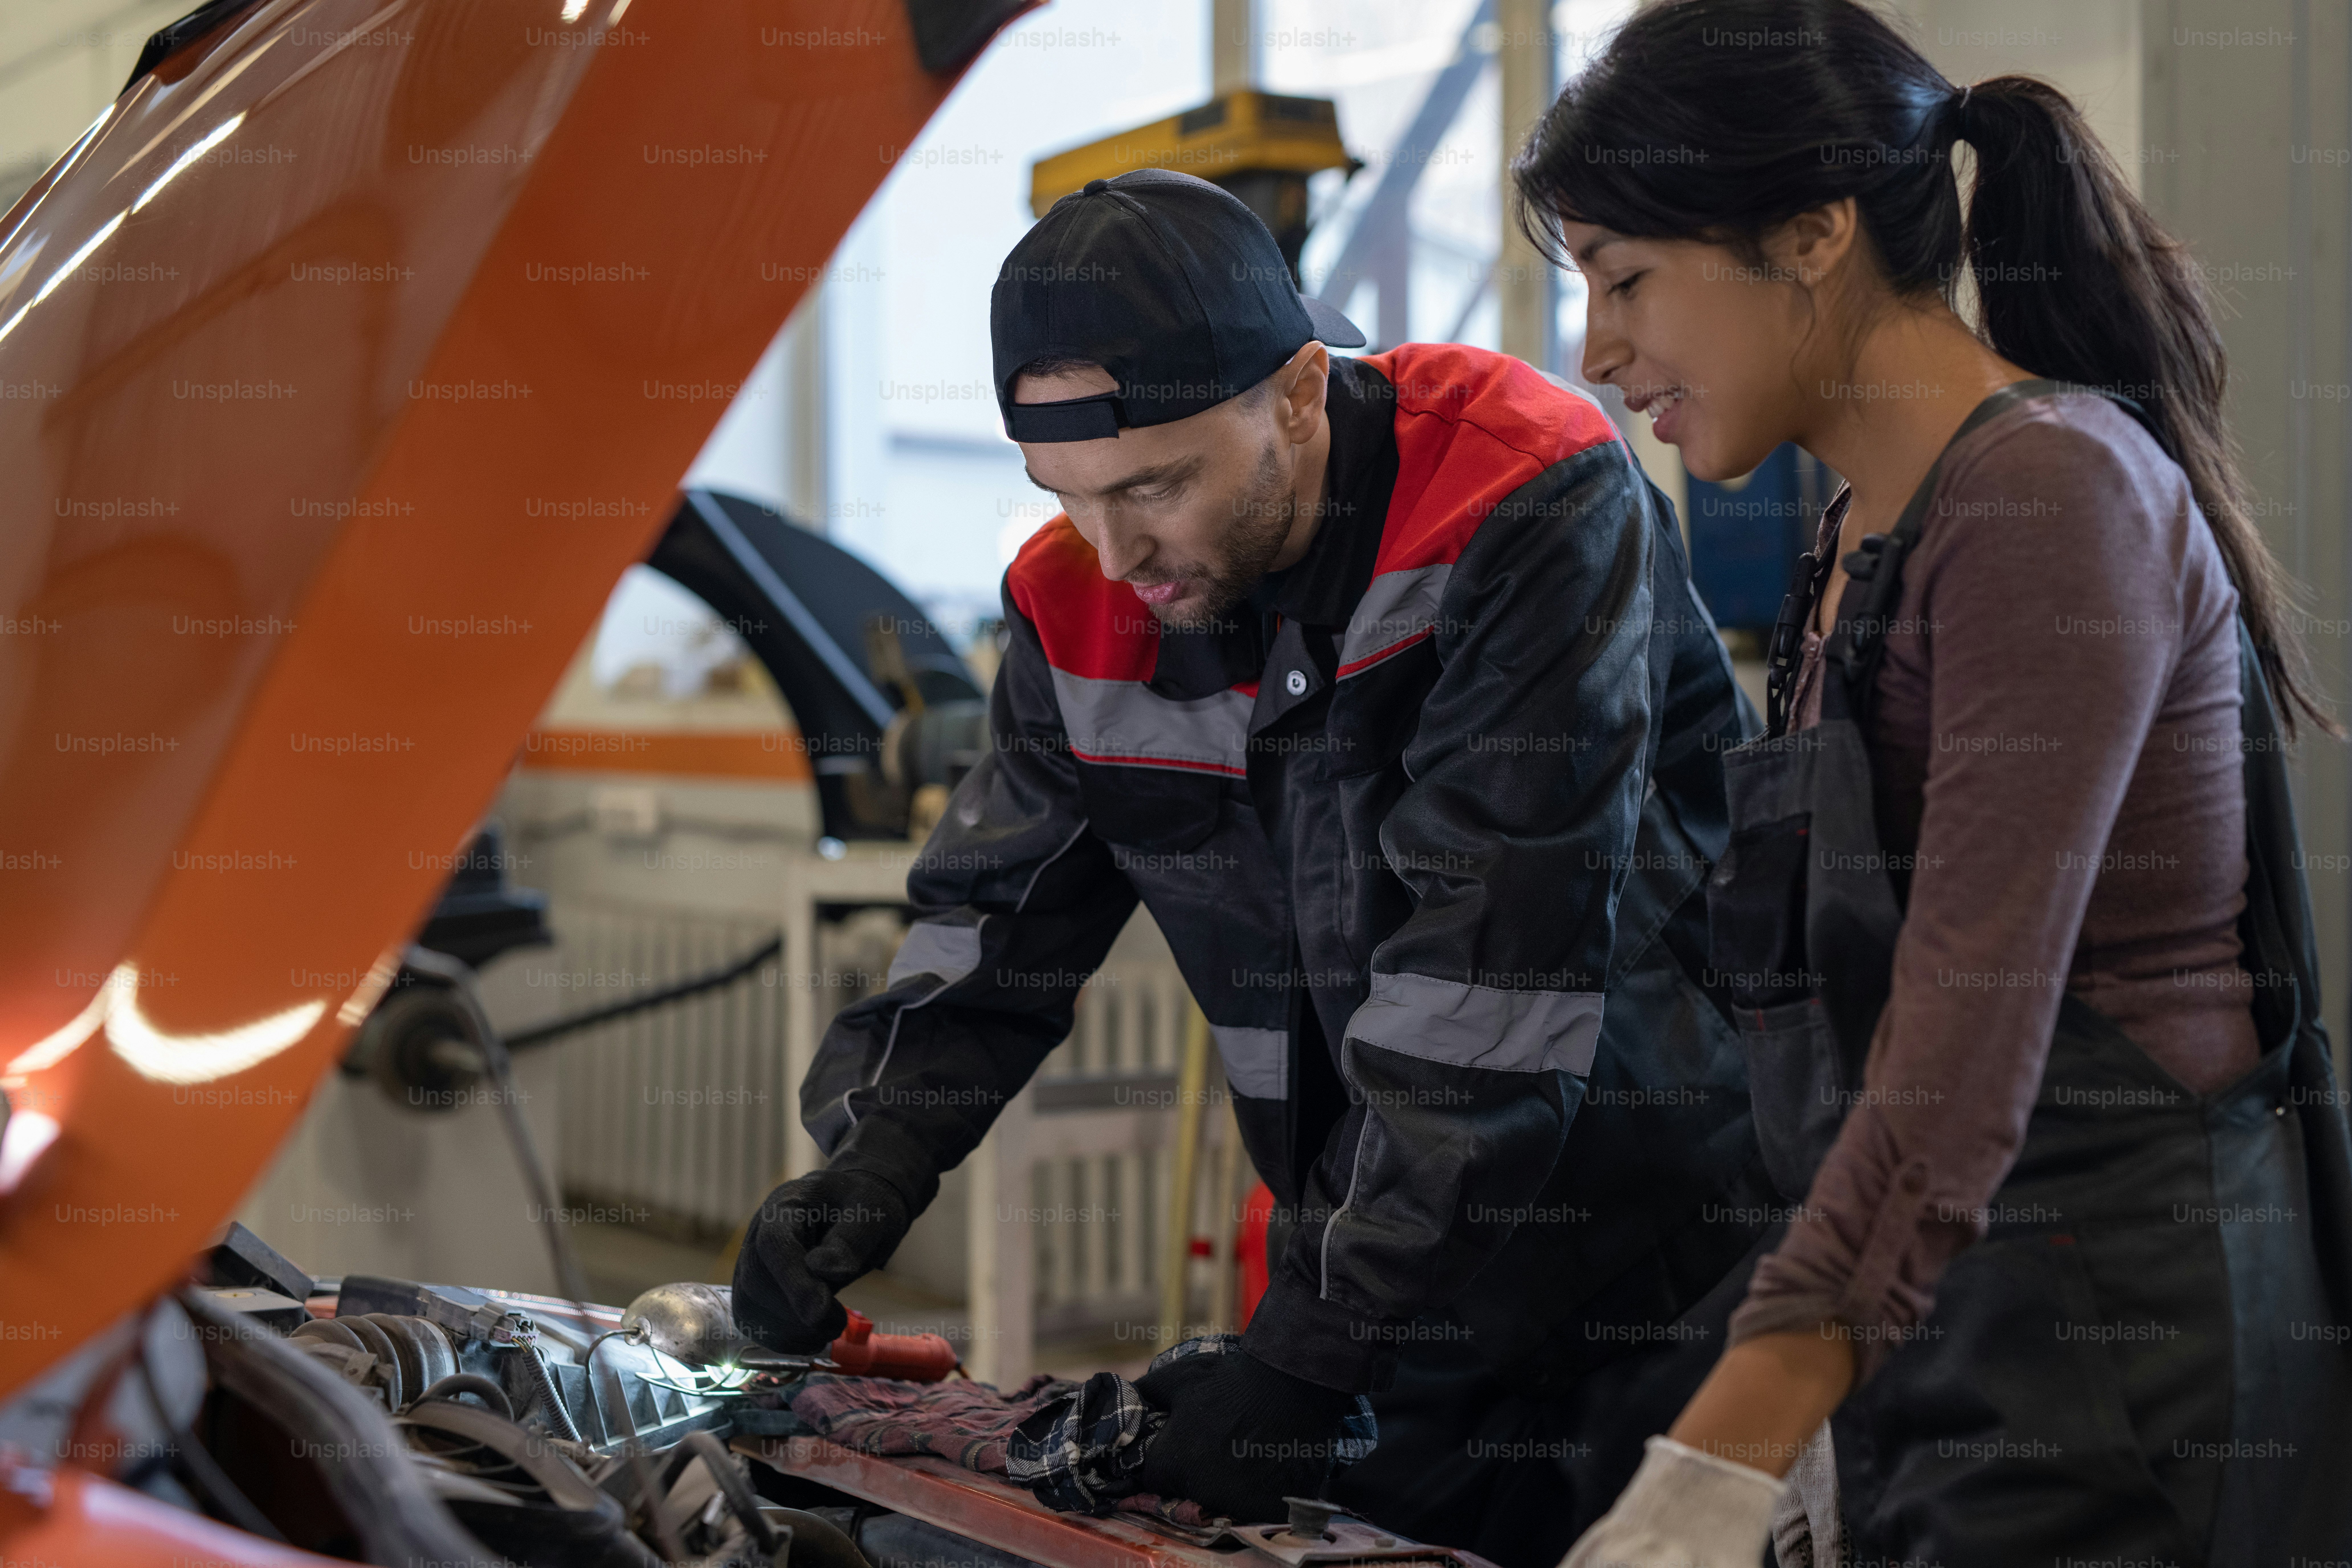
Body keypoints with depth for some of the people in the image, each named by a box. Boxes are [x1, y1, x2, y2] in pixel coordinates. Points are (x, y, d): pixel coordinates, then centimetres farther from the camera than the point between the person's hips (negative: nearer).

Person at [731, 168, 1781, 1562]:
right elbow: (995, 924, 7)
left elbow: (1487, 974, -27)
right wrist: (869, 1167, -11)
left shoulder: (1534, 514, -23)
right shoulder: (1082, 603, -4)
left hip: (1670, 1276, -5)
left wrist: (1305, 1353, -26)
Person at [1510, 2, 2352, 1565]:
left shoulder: (2051, 494, -15)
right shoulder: (1869, 538, 13)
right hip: (1937, 1349, 8)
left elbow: (1972, 1035, -24)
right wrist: (1817, 1423, 17)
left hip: (2118, 1367, -8)